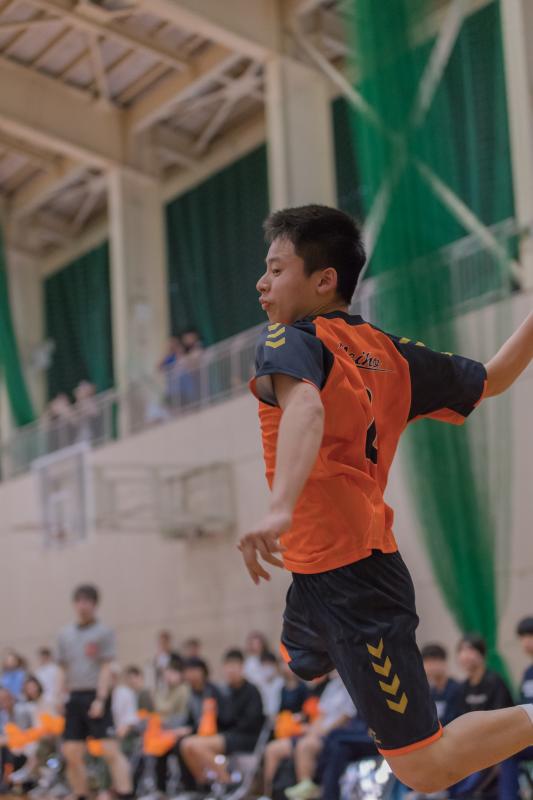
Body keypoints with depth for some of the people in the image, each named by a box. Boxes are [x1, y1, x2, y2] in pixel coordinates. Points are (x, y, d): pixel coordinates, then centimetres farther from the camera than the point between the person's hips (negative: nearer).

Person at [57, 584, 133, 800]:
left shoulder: (103, 632, 0)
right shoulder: (65, 634, 14)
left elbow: (106, 669, -6)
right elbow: (64, 671, 18)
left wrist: (100, 699, -15)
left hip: (96, 698, -5)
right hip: (74, 698, 5)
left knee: (111, 751, -13)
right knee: (71, 754, 3)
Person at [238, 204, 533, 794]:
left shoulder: (289, 339, -11)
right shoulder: (389, 353, 9)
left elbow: (304, 405, -34)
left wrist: (279, 508, -49)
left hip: (346, 585, -9)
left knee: (424, 771, -5)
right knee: (301, 661, 36)